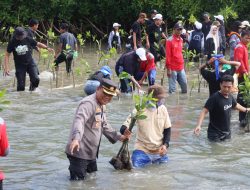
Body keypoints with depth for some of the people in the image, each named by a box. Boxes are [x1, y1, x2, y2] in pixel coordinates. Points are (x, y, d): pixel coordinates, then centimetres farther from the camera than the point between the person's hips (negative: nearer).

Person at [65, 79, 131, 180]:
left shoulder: (101, 105, 14)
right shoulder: (89, 103, -18)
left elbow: (104, 125, 28)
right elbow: (79, 120, -35)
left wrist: (119, 137, 25)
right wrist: (76, 138, -51)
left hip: (91, 153, 10)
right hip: (79, 152, -10)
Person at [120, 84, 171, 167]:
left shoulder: (163, 109, -2)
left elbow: (167, 129, 9)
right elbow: (123, 128, -13)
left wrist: (165, 145, -7)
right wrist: (126, 130, -37)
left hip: (159, 150, 4)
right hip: (143, 148, -3)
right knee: (137, 165, -23)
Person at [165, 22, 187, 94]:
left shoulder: (181, 40, 11)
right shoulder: (170, 41, -10)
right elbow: (168, 55, -11)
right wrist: (168, 68, -14)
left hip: (181, 68, 7)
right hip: (173, 68, -7)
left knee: (184, 84, 8)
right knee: (172, 88, -4)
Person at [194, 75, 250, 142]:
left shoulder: (230, 97, 1)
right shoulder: (214, 98, -21)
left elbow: (235, 105, 24)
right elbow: (204, 111, -26)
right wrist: (199, 125, -41)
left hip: (227, 133, 7)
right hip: (215, 134, -7)